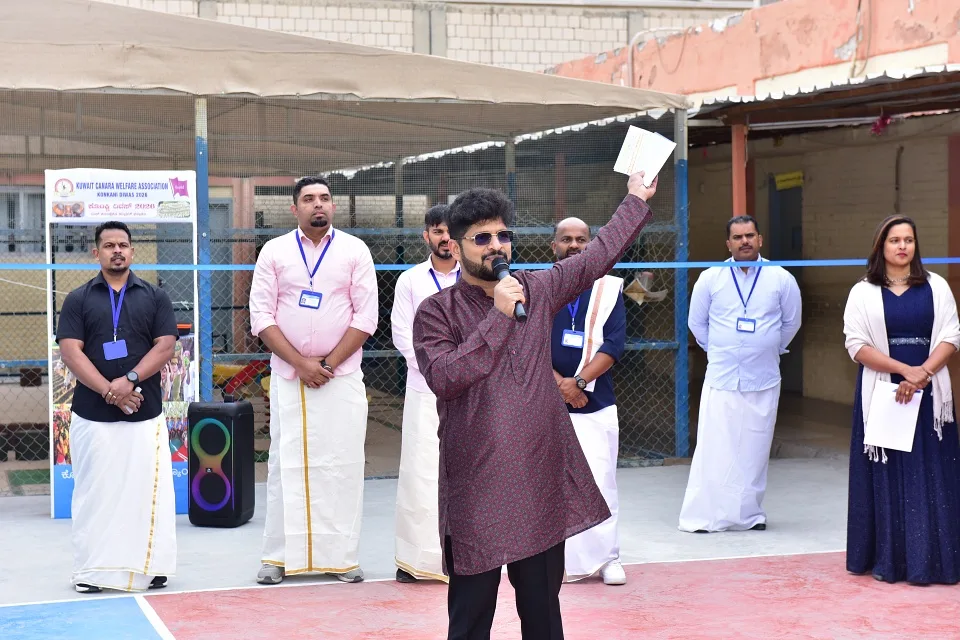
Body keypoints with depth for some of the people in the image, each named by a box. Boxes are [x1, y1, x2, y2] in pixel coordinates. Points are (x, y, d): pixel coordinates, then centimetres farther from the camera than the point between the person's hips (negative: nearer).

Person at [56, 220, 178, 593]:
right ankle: (92, 570, 8)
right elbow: (70, 352, -3)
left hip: (145, 413, 0)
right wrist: (109, 391, -15)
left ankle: (150, 566, 8)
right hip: (92, 414, 0)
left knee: (147, 490, 0)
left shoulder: (155, 297, 9)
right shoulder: (78, 299, 7)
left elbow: (165, 346, -1)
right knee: (94, 491, 2)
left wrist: (130, 380, -15)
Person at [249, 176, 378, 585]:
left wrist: (328, 363, -10)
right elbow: (261, 316, -1)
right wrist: (300, 363, -10)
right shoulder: (274, 252, 4)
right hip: (288, 378, 1)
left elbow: (365, 317, -2)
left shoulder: (355, 251, 2)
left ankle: (342, 557, 6)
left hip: (342, 378, 0)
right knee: (286, 464, 3)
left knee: (342, 466, 0)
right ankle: (279, 557, 9)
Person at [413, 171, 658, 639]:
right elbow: (444, 377, -17)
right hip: (477, 491, -4)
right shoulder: (436, 312, -2)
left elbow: (599, 254, 19)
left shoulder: (537, 291, 9)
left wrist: (636, 200, 26)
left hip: (543, 481, 4)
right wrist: (499, 316, -17)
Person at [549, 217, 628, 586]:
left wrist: (578, 381, -12)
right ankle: (565, 560, 7)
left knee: (600, 481, -4)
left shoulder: (609, 289, 8)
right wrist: (559, 384, -11)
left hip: (596, 402, 0)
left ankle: (607, 558, 5)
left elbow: (614, 345, -1)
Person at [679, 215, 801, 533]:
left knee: (755, 450, 6)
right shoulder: (711, 278, 0)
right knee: (714, 449, -5)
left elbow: (791, 322, 15)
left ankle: (750, 513, 17)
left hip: (763, 380, 1)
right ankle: (705, 516, 0)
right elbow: (696, 322, 13)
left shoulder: (781, 279, 1)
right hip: (720, 379, -1)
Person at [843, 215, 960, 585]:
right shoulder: (863, 292, 5)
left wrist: (923, 372, -15)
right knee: (886, 477, 0)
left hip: (928, 396, 1)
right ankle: (888, 559, 5)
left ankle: (929, 559, 3)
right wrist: (904, 369, -15)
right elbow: (857, 345, -5)